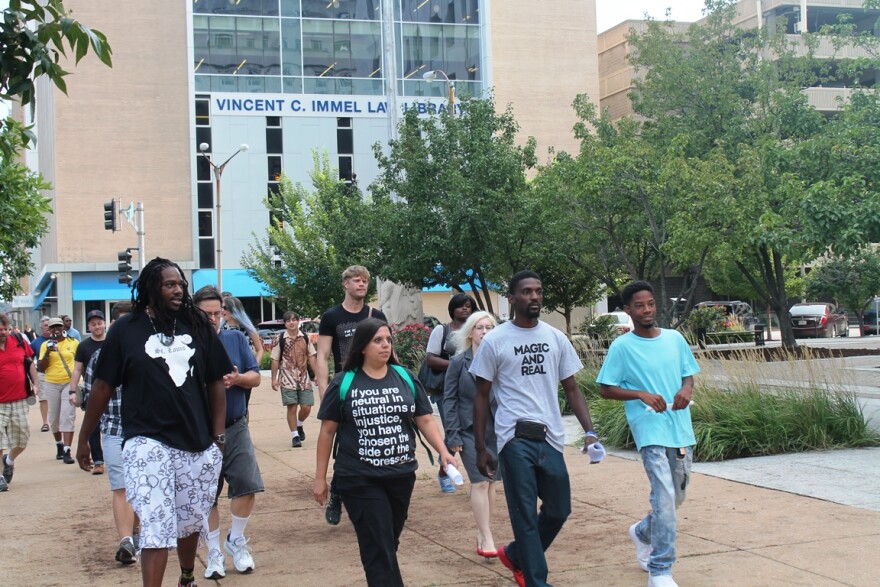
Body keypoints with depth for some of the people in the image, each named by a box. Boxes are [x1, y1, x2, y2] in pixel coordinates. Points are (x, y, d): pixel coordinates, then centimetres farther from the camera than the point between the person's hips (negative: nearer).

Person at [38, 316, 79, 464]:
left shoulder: (73, 343, 0)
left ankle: (67, 451, -12)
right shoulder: (46, 345, 3)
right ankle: (59, 445, 32)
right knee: (54, 418, 11)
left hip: (69, 383, -2)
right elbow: (41, 368, -1)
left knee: (68, 417, -10)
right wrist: (47, 353, -16)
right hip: (51, 384, 2)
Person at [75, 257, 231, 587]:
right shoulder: (126, 330, -1)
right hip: (148, 443, -3)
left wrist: (218, 436, 4)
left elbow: (216, 382, 9)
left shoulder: (198, 326, 5)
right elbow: (103, 386, 3)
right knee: (156, 528, -11)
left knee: (191, 523, 17)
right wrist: (83, 438, 6)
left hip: (197, 443, 3)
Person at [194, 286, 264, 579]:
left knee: (247, 484, -4)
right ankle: (214, 552, 21)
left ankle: (235, 540, 19)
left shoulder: (236, 338, 4)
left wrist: (237, 379, -18)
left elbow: (255, 377, 3)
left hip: (236, 427, 2)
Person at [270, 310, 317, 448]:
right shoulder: (280, 339, -4)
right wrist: (274, 379, -4)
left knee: (306, 407, 0)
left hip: (304, 377, 2)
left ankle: (299, 425, 30)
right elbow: (275, 360, -1)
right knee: (292, 407, -3)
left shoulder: (305, 338, 4)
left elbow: (311, 357, 8)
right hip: (287, 379, -2)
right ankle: (295, 435, 7)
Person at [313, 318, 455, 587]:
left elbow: (425, 420, 6)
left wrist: (443, 452, -9)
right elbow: (327, 431, 2)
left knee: (388, 545, 16)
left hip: (401, 476, 4)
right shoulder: (344, 383, -3)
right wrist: (320, 477, 3)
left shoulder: (406, 378, 5)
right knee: (378, 549, -5)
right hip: (359, 480, -3)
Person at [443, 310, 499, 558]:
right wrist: (453, 435, -7)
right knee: (480, 482, -8)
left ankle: (482, 533, 22)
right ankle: (487, 539, -6)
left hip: (496, 429, 3)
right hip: (469, 430, -3)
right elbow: (449, 400, -1)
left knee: (490, 482, 9)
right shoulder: (458, 362, -2)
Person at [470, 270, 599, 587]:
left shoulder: (556, 338, 9)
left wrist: (589, 430, -2)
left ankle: (515, 555, 35)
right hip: (516, 438, -4)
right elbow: (481, 396, 3)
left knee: (558, 510, 10)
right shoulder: (494, 341, 0)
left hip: (551, 438, 4)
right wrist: (480, 448, 0)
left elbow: (571, 388, 12)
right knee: (525, 515, -2)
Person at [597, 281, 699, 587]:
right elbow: (605, 389, -3)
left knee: (677, 497, 17)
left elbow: (688, 374, 16)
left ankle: (643, 532, 46)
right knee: (665, 496, -16)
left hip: (681, 429, 6)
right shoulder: (621, 346, -5)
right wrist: (642, 394, -17)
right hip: (650, 430, -6)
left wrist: (686, 390, -7)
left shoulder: (675, 338, 8)